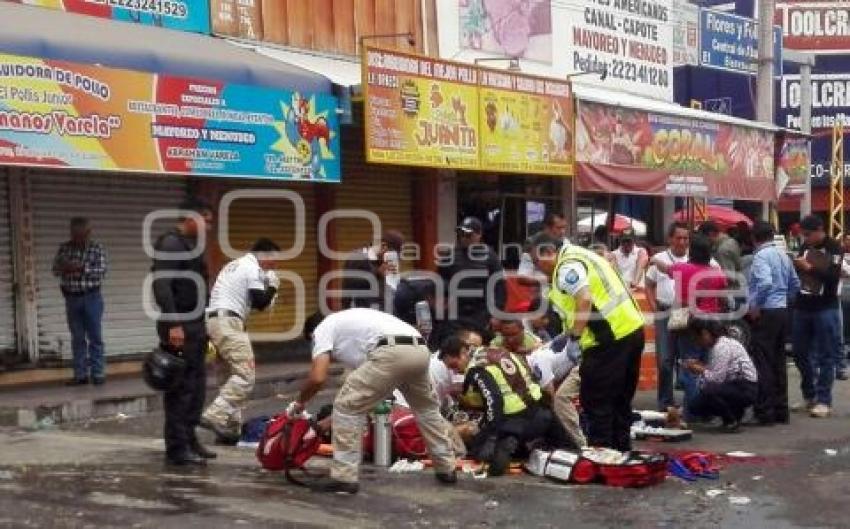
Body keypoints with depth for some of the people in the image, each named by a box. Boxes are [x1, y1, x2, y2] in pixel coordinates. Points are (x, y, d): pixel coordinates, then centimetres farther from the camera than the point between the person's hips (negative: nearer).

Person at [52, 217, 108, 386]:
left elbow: (102, 270, -12)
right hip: (72, 298, 3)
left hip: (92, 298, -3)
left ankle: (98, 374, 3)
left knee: (95, 337, 0)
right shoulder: (64, 248, 6)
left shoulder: (98, 248, -2)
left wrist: (81, 267, -22)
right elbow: (55, 270, 2)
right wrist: (64, 267, -19)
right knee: (77, 338, 6)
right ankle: (80, 375, 10)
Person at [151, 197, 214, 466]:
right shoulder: (170, 244, -13)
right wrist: (173, 324, -26)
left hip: (195, 325, 10)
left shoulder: (191, 244, 17)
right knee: (181, 387, -6)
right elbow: (162, 286, -22)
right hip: (180, 327, -10)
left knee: (197, 385, 13)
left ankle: (189, 439, 22)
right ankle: (177, 447, -1)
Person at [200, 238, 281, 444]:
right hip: (228, 322, -10)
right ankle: (215, 416, -21)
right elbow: (260, 303, -7)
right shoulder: (253, 268, -4)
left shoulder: (236, 265, 26)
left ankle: (230, 428, 12)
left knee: (229, 376, 12)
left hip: (214, 320, 10)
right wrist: (272, 287, 7)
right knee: (245, 375, -15)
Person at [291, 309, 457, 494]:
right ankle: (447, 470, 40)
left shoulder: (322, 329, 17)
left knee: (346, 406, 6)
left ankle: (343, 478, 7)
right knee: (425, 408, 31)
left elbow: (318, 378, 3)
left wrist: (299, 402, 22)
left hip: (392, 353, -8)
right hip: (420, 350, 8)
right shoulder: (349, 321, 40)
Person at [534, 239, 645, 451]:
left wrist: (574, 337, -19)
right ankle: (621, 451, 26)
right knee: (620, 400, 18)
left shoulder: (567, 266, -10)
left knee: (596, 401, -1)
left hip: (610, 338, -10)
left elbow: (584, 300, -25)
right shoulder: (580, 255, 21)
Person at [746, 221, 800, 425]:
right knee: (779, 362, 13)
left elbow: (765, 282, -27)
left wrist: (754, 305, -16)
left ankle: (765, 412, -4)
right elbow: (795, 284, 19)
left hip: (765, 314, -8)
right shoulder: (783, 255, 12)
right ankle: (781, 411, 18)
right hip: (782, 310, 8)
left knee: (763, 364, -4)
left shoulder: (761, 256, -12)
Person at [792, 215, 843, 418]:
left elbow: (834, 275, -18)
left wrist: (809, 268, -23)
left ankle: (824, 400, 3)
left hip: (825, 309, -6)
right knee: (800, 353, 10)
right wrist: (794, 266, -3)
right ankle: (809, 396, 23)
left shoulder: (833, 248, -7)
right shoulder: (805, 247, 9)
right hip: (802, 307, 6)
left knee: (826, 356, 0)